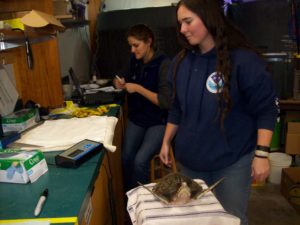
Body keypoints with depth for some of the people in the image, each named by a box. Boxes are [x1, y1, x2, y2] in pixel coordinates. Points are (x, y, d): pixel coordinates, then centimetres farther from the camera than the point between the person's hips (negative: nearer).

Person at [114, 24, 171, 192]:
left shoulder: (164, 64, -18)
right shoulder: (135, 61, 2)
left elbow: (166, 101, -23)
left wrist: (138, 88, -23)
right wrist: (123, 84, -3)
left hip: (158, 122, -6)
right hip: (136, 118, 6)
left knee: (140, 161, -18)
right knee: (127, 158, -3)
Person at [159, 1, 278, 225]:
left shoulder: (244, 59, -14)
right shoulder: (181, 61, 2)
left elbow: (266, 110, -11)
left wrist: (262, 153, -15)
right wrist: (166, 142, 10)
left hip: (232, 161, -4)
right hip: (190, 159, 5)